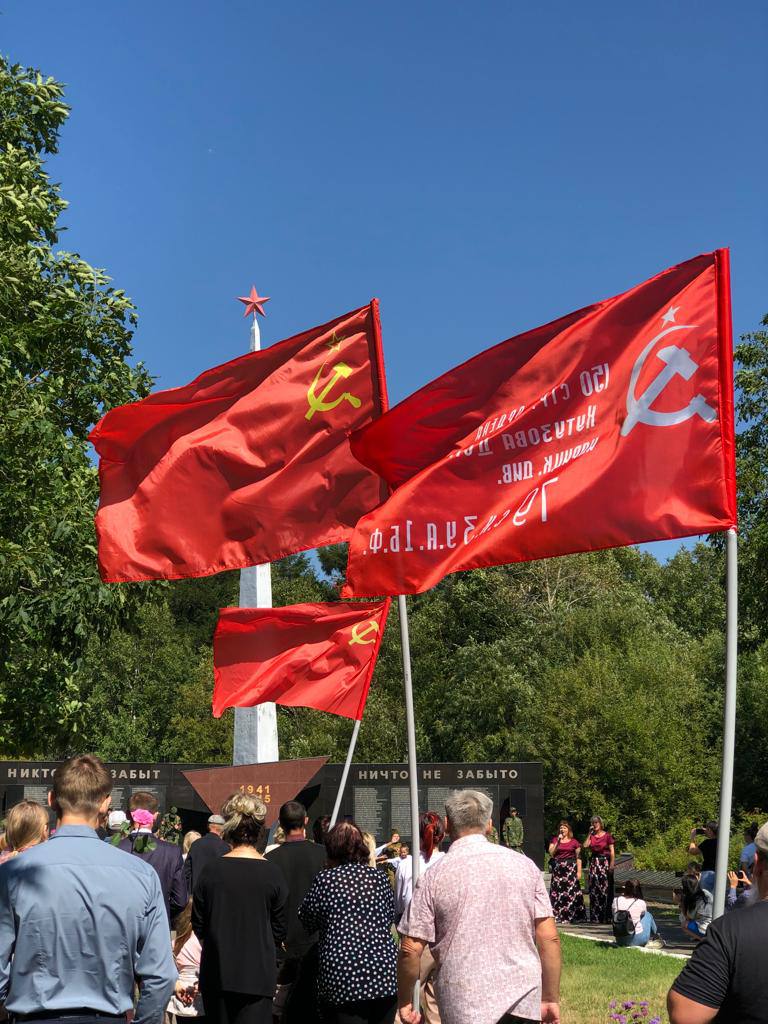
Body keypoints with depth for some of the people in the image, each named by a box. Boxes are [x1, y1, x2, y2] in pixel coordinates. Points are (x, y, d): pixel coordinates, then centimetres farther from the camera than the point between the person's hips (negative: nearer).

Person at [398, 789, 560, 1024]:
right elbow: (549, 937, 3)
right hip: (524, 1001, 2)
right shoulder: (524, 865, 3)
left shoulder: (434, 877, -4)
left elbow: (411, 949, -4)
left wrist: (404, 1002, 9)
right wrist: (551, 998, 11)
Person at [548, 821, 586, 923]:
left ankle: (568, 916, 1)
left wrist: (579, 871, -5)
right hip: (557, 868, 1)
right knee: (557, 892, -3)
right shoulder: (554, 840, 11)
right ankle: (557, 916, 2)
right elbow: (551, 853, -1)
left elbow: (578, 857, 3)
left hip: (570, 868, -1)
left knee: (570, 891, -6)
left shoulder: (574, 842, 6)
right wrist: (558, 841, -6)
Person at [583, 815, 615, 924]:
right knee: (594, 889, 4)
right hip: (594, 864, 5)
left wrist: (611, 866, -14)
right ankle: (595, 916, 10)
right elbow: (585, 846, -4)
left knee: (605, 889, -6)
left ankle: (605, 917, -3)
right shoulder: (592, 836, 11)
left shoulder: (607, 836, -3)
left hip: (604, 863, -5)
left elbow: (612, 852, -6)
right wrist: (589, 833, -1)